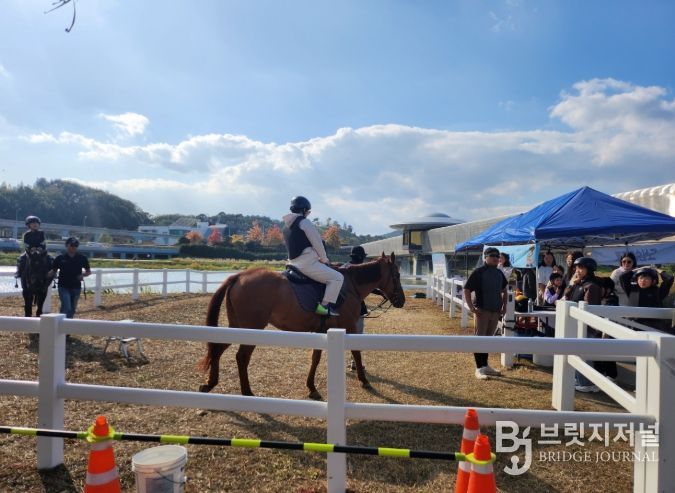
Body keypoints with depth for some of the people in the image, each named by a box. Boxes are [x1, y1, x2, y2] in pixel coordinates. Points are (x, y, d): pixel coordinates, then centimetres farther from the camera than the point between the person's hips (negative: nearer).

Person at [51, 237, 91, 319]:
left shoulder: (82, 258, 1)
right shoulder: (60, 258, -1)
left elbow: (88, 271, 9)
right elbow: (54, 271, 6)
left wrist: (83, 274, -11)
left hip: (76, 287, 3)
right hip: (63, 287, -2)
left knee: (72, 309, 12)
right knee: (66, 308, -14)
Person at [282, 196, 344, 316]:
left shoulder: (286, 226, 16)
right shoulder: (305, 222, -10)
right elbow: (317, 243, -9)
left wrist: (319, 258, 22)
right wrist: (324, 259, 7)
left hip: (294, 263, 10)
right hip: (308, 264, -10)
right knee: (337, 278, -9)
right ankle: (325, 306, -18)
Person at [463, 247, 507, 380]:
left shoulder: (499, 273, 10)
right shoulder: (478, 272, -9)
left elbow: (504, 290, 24)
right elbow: (466, 290, -10)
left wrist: (504, 306, 14)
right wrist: (471, 307, -16)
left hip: (495, 311, 6)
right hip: (482, 311, -6)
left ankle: (485, 365, 25)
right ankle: (479, 369, 3)